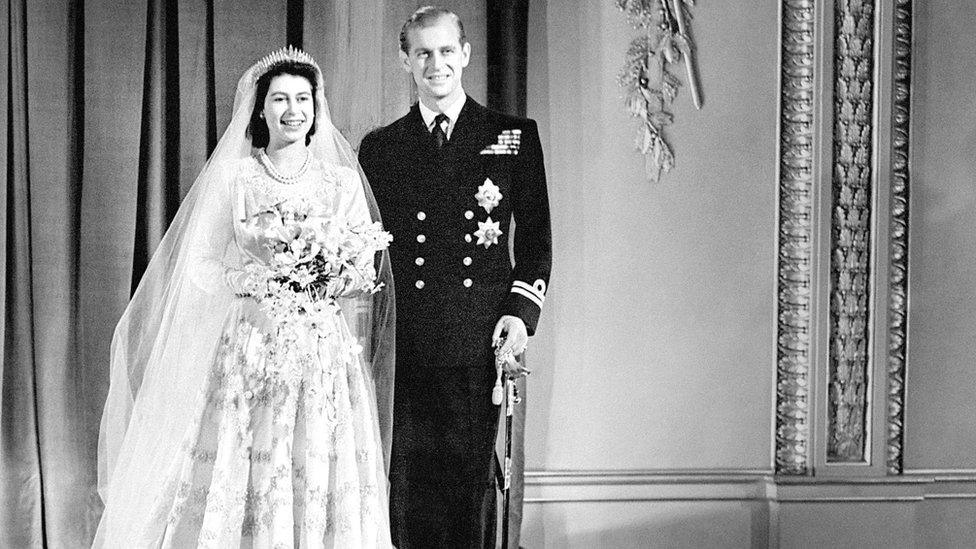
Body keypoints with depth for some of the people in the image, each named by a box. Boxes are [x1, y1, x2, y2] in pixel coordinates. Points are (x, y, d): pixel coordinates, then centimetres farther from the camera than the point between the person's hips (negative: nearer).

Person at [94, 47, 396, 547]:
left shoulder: (343, 180, 9)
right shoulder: (233, 176, 4)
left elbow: (367, 270, 5)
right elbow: (200, 268, 2)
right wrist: (260, 281, -14)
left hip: (325, 351, 1)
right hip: (250, 346, -1)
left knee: (324, 486, -2)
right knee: (238, 483, -5)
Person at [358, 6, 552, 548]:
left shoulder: (514, 137, 8)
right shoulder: (379, 147, 11)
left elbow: (536, 238, 8)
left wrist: (521, 311, -4)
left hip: (482, 341, -1)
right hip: (403, 346, 1)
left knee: (474, 483, 3)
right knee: (406, 487, 2)